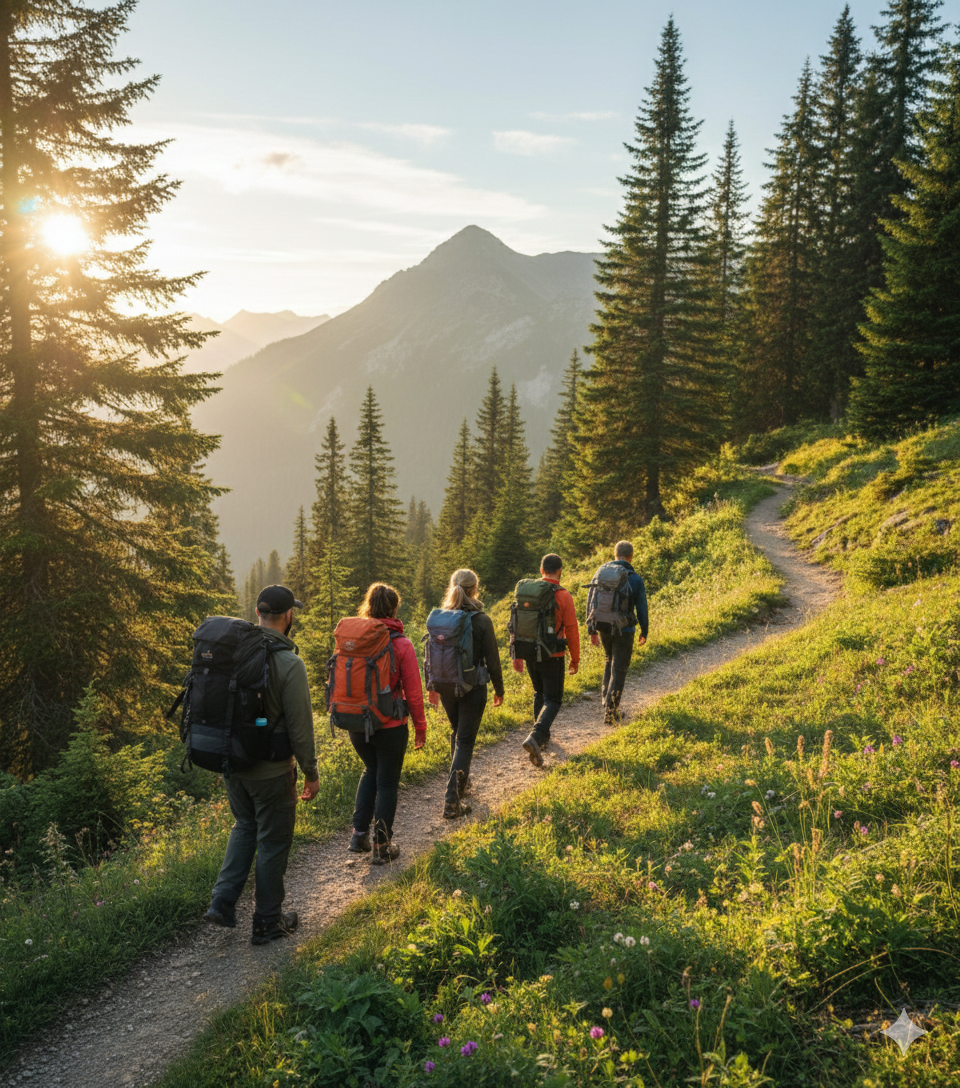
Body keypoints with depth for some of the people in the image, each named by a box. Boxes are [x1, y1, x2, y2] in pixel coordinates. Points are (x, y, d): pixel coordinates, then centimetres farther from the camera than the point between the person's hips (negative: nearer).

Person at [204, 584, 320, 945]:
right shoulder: (289, 663, -20)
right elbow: (300, 725, -16)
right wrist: (311, 772, -4)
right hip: (271, 770, -5)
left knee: (245, 827, 26)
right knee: (273, 841, 11)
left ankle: (222, 902, 19)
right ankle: (267, 922, 25)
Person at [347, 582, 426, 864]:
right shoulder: (401, 645, -15)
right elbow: (413, 692, -10)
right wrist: (420, 727, 2)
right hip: (390, 726, -4)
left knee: (371, 770, 27)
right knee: (387, 782, 12)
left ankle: (359, 834, 23)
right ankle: (381, 847, 20)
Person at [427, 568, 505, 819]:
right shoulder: (481, 620, -14)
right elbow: (492, 660, -9)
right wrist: (499, 690, 4)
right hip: (472, 689, -4)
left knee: (457, 733, 26)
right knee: (465, 741, 3)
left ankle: (461, 781, 41)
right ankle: (452, 801, -4)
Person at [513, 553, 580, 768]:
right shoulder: (563, 596, -12)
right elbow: (571, 630, -10)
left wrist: (517, 655, 10)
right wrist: (575, 659, 1)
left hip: (529, 653, 5)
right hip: (552, 656, -5)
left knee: (540, 694, 24)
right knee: (552, 700, 2)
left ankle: (544, 736, 33)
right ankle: (535, 737, -19)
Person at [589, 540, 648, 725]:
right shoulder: (635, 579, -9)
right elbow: (642, 608, -5)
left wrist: (592, 630, 3)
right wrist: (644, 632, 9)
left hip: (604, 628, 4)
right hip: (624, 631, -4)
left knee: (610, 660, 28)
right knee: (619, 670, 2)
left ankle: (605, 695, 28)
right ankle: (610, 710, -3)